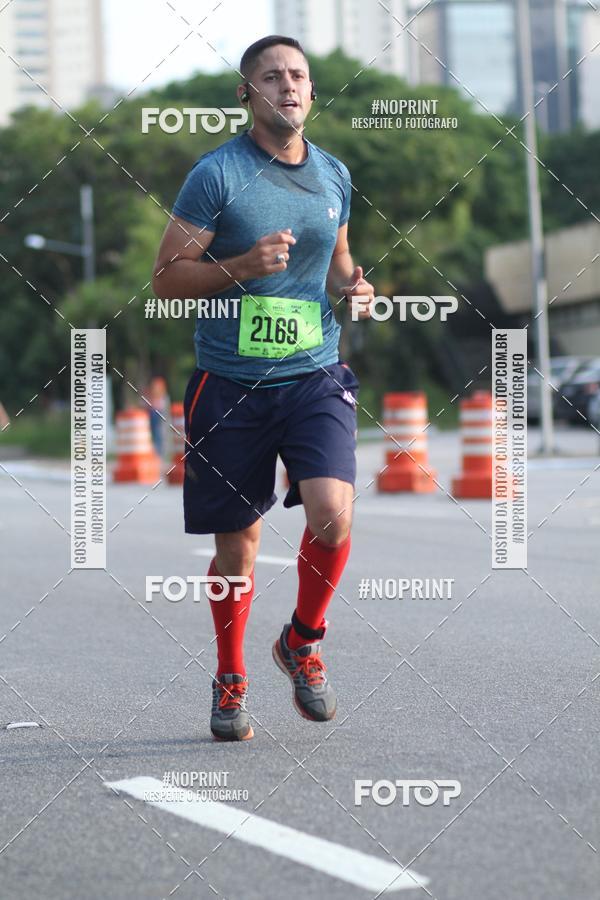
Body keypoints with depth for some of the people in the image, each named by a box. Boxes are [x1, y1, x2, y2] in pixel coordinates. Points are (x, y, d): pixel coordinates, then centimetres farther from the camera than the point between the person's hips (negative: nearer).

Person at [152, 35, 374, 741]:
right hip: (231, 384, -2)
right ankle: (230, 679, 29)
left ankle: (302, 641, 9)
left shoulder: (333, 175, 8)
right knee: (236, 542, 7)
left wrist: (352, 287, 2)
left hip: (316, 376, 3)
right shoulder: (217, 174, -7)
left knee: (332, 513, -19)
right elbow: (165, 278, -6)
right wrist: (243, 267, -21)